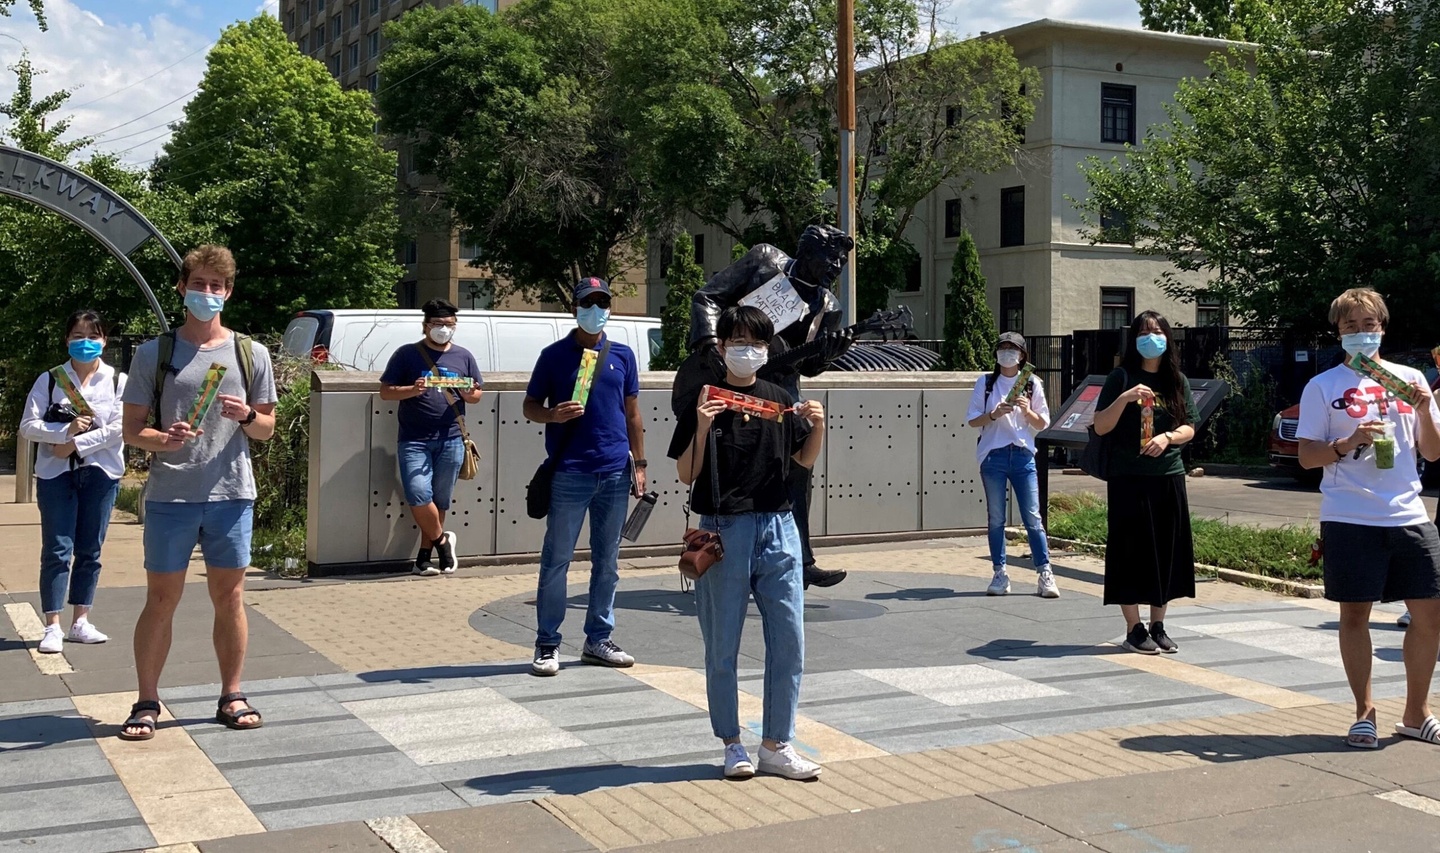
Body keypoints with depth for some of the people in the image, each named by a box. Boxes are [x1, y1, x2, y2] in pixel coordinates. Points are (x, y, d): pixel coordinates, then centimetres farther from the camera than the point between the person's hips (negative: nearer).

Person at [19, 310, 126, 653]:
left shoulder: (118, 381, 2)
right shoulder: (49, 380, 5)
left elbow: (120, 429, -8)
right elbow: (28, 426, -2)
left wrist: (77, 444, -13)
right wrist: (66, 431, -16)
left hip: (101, 474, 1)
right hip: (56, 473, 0)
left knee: (90, 551, 7)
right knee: (56, 550, -3)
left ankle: (80, 622, 17)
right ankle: (53, 627, 1)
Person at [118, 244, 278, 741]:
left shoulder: (251, 354, 7)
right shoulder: (154, 353, 3)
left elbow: (267, 429, 11)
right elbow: (132, 428, 3)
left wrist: (246, 416, -11)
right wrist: (163, 439, -18)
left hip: (232, 494, 1)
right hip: (169, 496, -1)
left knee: (229, 596, 7)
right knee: (161, 599, 4)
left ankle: (231, 697, 19)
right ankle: (147, 702, 14)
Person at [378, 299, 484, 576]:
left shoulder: (464, 356, 12)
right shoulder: (407, 355, 3)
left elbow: (478, 395, 17)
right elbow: (385, 391, 2)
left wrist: (468, 394, -7)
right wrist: (412, 390, -16)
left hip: (451, 440, 2)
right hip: (415, 440, -2)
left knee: (440, 501, 5)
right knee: (419, 496, -14)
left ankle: (424, 558, 16)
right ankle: (442, 540, 10)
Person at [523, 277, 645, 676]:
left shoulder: (623, 355, 10)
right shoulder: (554, 355, 1)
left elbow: (632, 412, 13)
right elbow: (530, 405, 6)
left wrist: (639, 464, 9)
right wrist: (553, 414, -16)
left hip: (615, 474, 3)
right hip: (569, 474, -3)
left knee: (607, 562, 9)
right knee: (556, 560, 0)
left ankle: (598, 639, 20)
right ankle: (547, 644, 7)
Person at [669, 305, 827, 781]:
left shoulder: (780, 400, 10)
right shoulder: (705, 402, 0)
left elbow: (805, 460, 17)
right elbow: (686, 475, -3)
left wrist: (817, 426, -1)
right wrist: (701, 430, -17)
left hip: (778, 530, 3)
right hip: (723, 532, -3)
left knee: (789, 642, 3)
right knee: (723, 647, 6)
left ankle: (777, 746, 15)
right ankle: (732, 744, 20)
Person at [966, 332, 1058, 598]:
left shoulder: (1032, 384, 7)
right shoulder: (986, 383, 6)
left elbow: (1042, 424, 9)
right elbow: (973, 420, 4)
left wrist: (1027, 411, -10)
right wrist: (994, 415, -14)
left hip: (1023, 455, 0)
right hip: (993, 455, 0)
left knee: (1032, 516, -2)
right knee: (996, 518, 3)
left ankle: (1045, 574, 1)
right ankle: (1000, 574, 10)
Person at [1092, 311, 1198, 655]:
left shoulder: (1178, 381, 10)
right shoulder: (1122, 377, -1)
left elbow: (1189, 429, 10)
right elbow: (1100, 427, -5)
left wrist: (1167, 437, -10)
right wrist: (1124, 398, -19)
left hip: (1169, 477, 4)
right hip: (1129, 480, -4)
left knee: (1167, 553, 7)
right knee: (1133, 552, -2)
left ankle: (1158, 626, 20)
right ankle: (1134, 629, 8)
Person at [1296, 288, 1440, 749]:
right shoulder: (1323, 387, 3)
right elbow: (1306, 456, 0)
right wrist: (1348, 443, -17)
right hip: (1349, 519, -3)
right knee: (1355, 613, 2)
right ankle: (1364, 713, 15)